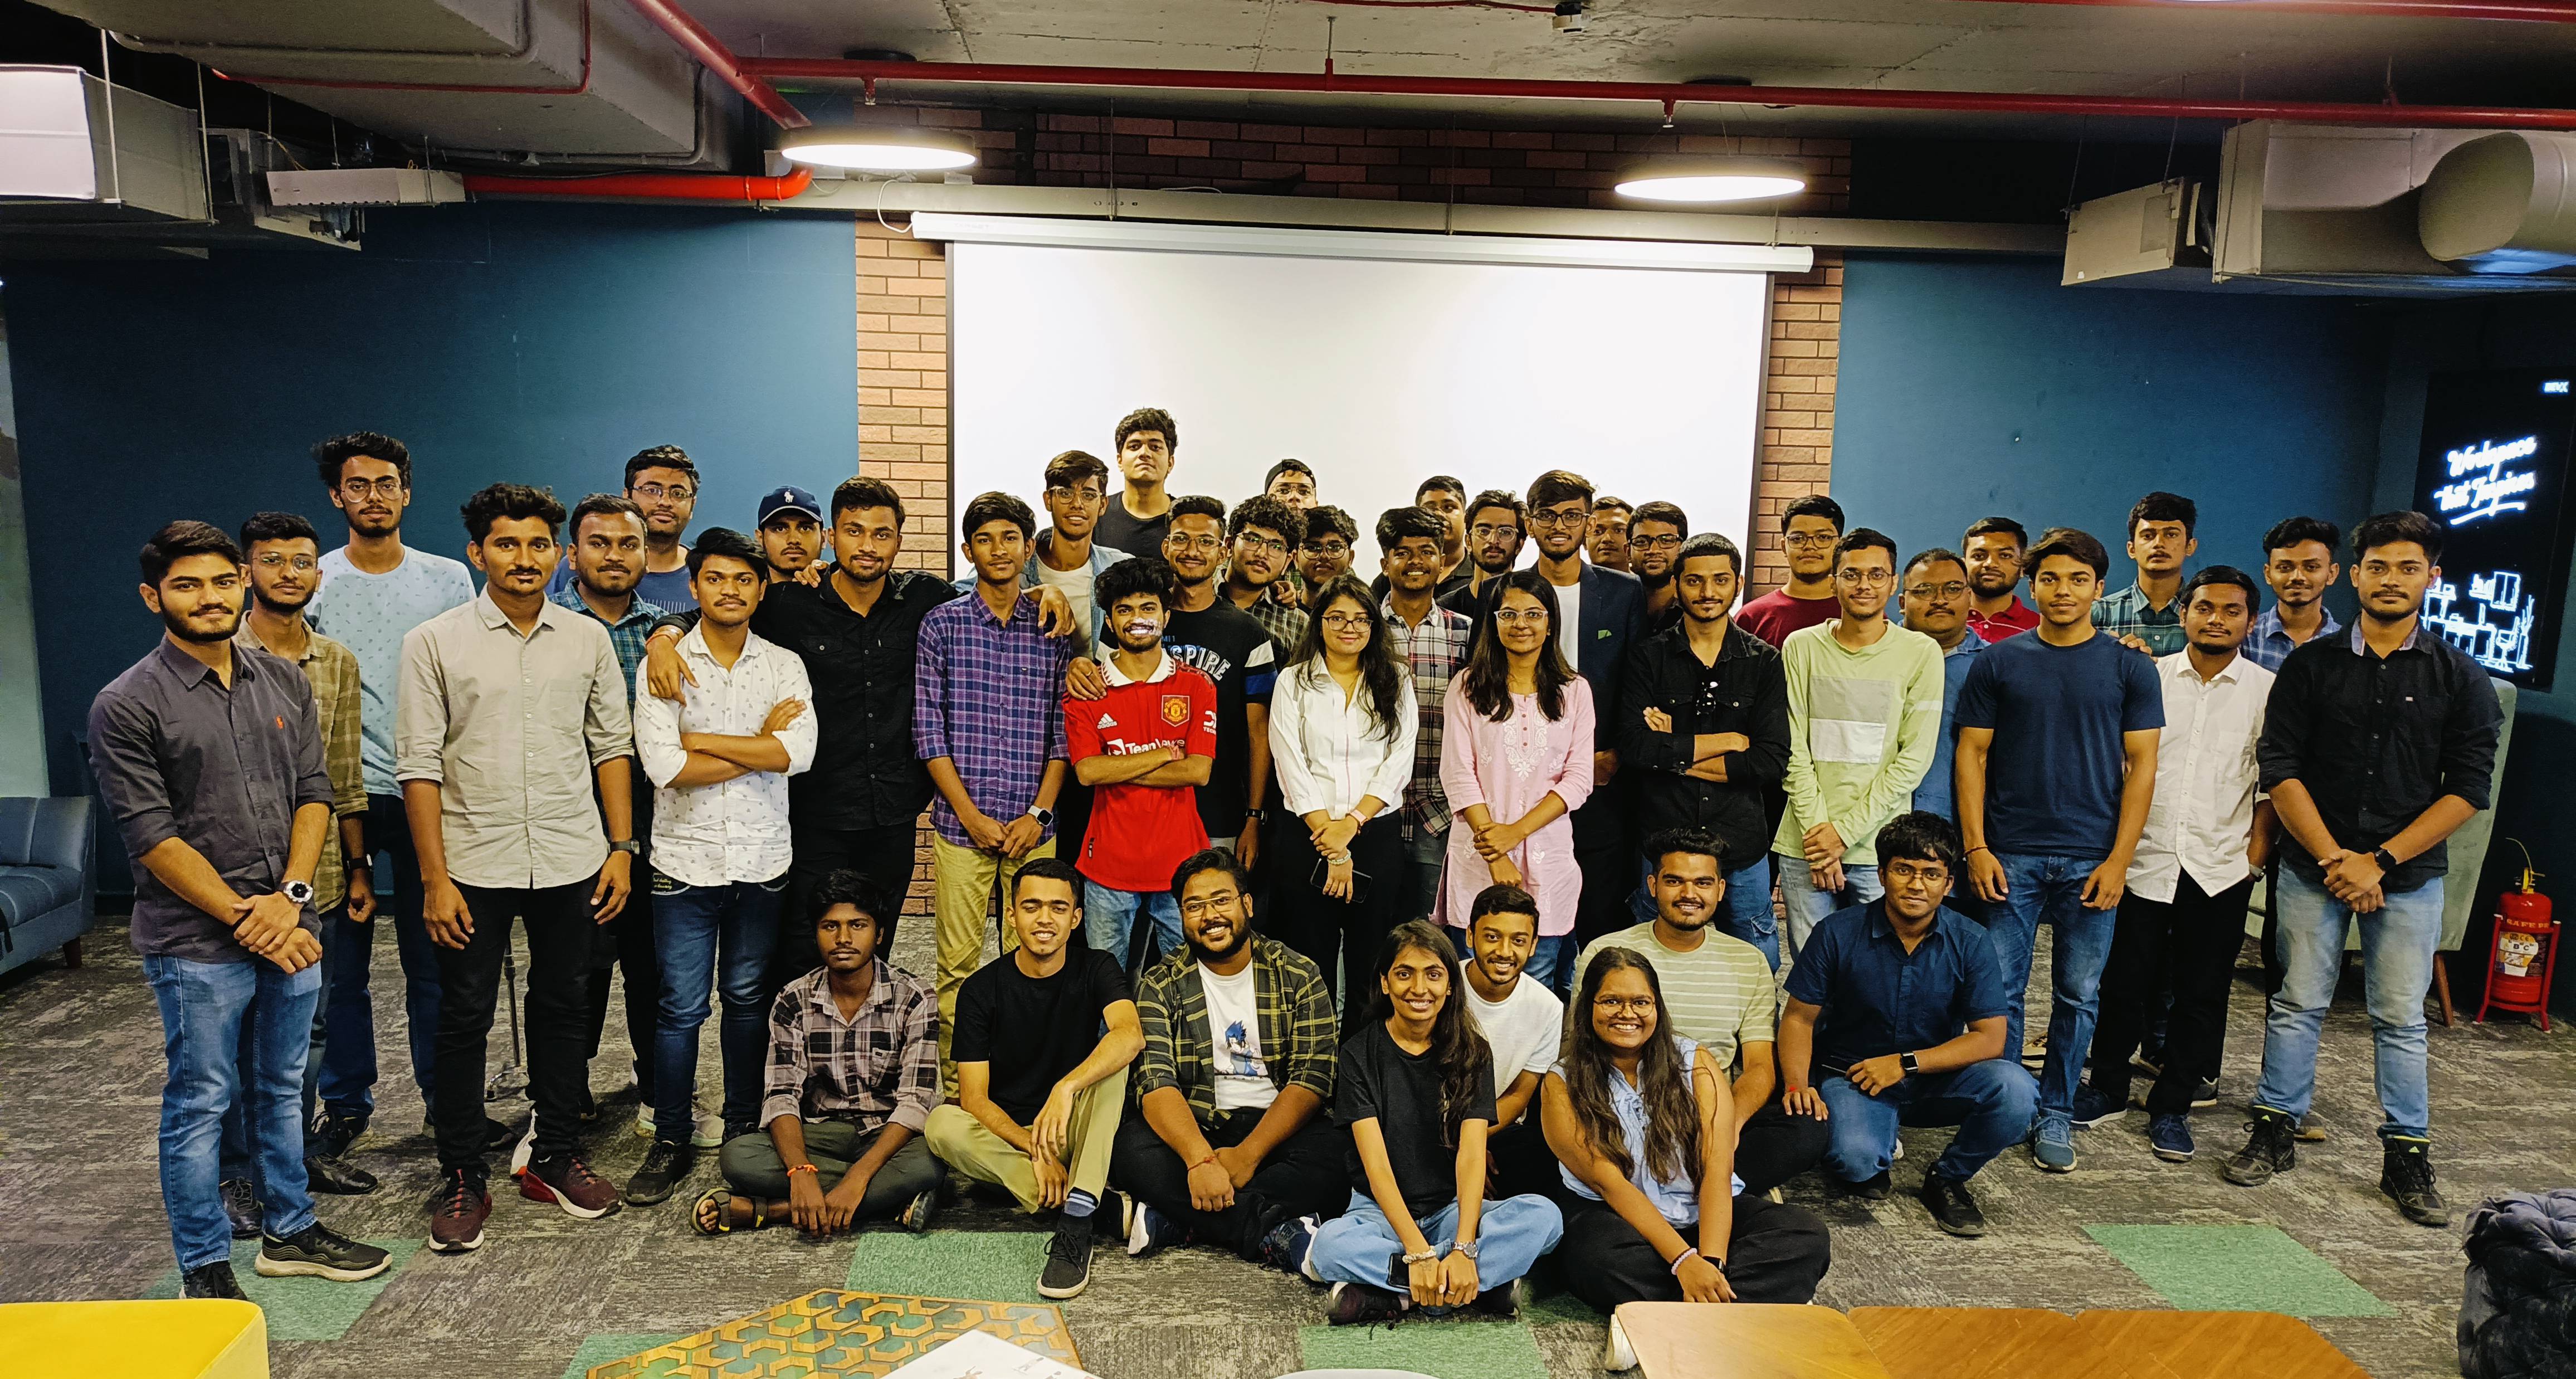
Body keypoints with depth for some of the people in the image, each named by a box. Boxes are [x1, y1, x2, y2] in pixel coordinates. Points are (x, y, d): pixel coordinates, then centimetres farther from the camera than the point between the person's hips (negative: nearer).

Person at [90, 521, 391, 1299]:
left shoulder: (284, 683, 7)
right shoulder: (127, 706, -8)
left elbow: (314, 793, 5)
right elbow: (149, 835, -11)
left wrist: (290, 896, -9)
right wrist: (242, 917, -14)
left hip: (289, 930, 5)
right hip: (196, 943, -5)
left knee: (282, 1089, 17)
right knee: (200, 1104, 6)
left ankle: (289, 1232, 32)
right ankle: (205, 1270, 19)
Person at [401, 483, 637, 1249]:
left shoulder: (588, 640, 5)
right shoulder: (435, 643, -3)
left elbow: (612, 746, 8)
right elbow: (419, 766, -5)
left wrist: (622, 848, 2)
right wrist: (434, 878, -9)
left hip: (571, 860, 3)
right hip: (474, 864, -2)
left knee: (563, 1010, 12)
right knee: (464, 1020, 5)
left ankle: (554, 1159, 26)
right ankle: (460, 1179, 18)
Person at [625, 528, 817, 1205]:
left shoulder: (784, 664, 3)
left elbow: (799, 752, -13)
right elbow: (664, 766, -15)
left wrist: (702, 740, -13)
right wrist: (762, 743, -10)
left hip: (762, 862, 2)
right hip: (686, 862, -1)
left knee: (748, 999, 12)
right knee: (680, 1007, 3)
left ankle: (745, 1128, 26)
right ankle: (671, 1141, 17)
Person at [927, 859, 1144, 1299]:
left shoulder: (1096, 970, -6)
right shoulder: (982, 989, -5)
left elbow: (1131, 1035, -28)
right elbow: (974, 1097, -10)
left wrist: (1066, 1088, -44)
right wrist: (1035, 1150, -24)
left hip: (1077, 1133, -1)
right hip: (1006, 1134, 1)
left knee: (1113, 1055, -27)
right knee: (942, 1125, -29)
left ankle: (1075, 1224, -35)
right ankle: (1109, 1205, -28)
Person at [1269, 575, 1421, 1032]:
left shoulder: (1396, 681, 8)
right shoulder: (1294, 682, 3)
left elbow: (1400, 761, -1)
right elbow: (1291, 766, -5)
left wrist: (1351, 823, -12)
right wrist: (1330, 843, -11)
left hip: (1377, 835, 1)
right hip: (1306, 836, -1)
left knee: (1370, 961, 6)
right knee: (1310, 959, 4)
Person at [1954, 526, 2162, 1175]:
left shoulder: (2129, 668, 4)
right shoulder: (1997, 662, 4)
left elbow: (2141, 766, 2)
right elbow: (1972, 755, 3)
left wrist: (2119, 860, -5)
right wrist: (1976, 846, -5)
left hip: (2091, 859, 1)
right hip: (2010, 855, 0)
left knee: (2079, 993, 7)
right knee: (2000, 988, 2)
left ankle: (2055, 1113, 20)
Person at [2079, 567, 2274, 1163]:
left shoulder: (2268, 690, 3)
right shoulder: (2150, 676, 5)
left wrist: (2259, 846, -5)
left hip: (2219, 868, 0)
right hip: (2143, 858, 0)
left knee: (2202, 993, 7)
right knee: (2123, 982, 7)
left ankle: (2173, 1105, 21)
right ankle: (2107, 1088, 24)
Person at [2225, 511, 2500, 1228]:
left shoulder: (2461, 678, 2)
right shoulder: (2311, 665, 3)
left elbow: (2467, 789, -3)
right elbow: (2280, 766, -3)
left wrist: (2380, 860, -11)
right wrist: (2334, 858, -11)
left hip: (2409, 876, 0)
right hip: (2312, 866, 0)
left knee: (2401, 1018, 6)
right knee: (2298, 1003, 5)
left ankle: (2407, 1156, 16)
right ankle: (2274, 1132, 15)